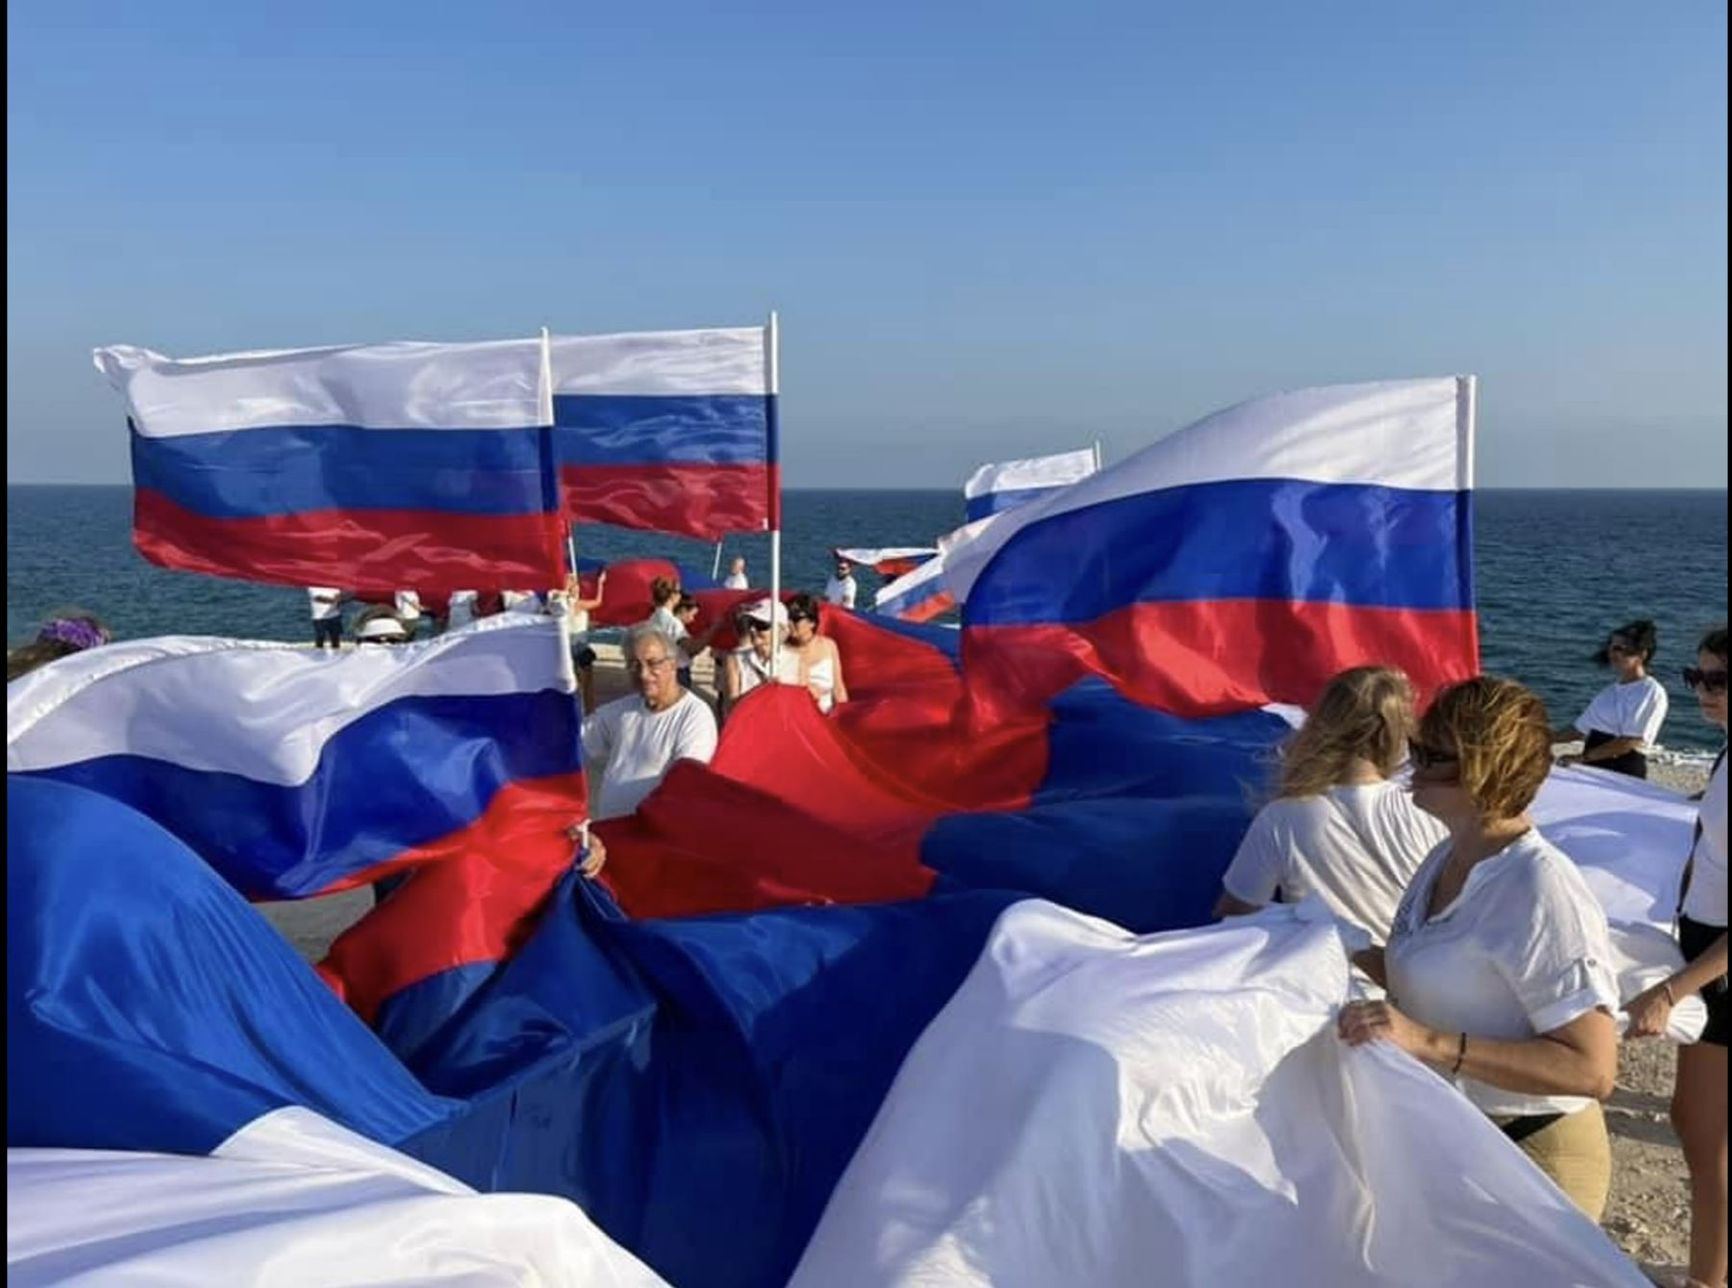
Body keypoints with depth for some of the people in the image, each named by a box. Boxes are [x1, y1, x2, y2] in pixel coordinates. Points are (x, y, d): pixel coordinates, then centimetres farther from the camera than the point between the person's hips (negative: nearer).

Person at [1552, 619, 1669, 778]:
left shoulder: (1653, 692, -6)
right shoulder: (1609, 691, 16)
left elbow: (1630, 742, -14)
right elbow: (1580, 729, 21)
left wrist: (1582, 758, -18)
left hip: (1625, 774, -6)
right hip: (1591, 770, 6)